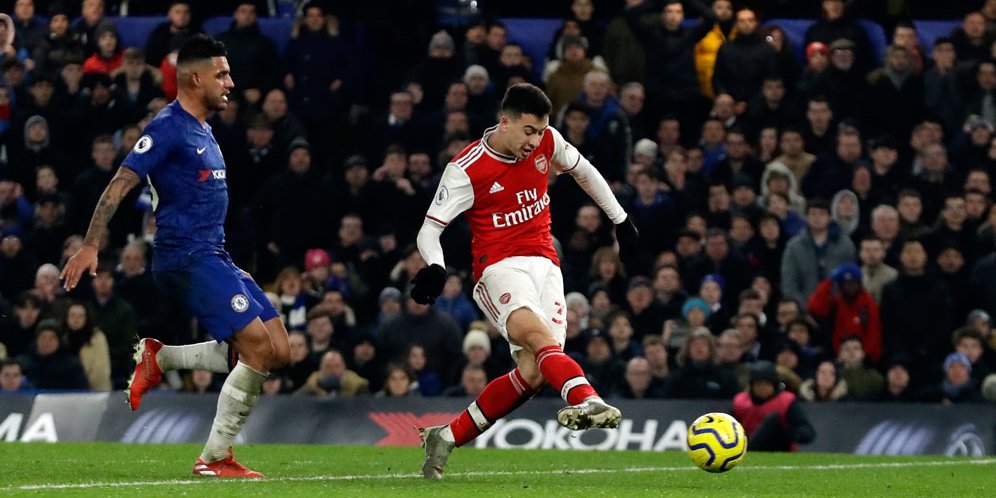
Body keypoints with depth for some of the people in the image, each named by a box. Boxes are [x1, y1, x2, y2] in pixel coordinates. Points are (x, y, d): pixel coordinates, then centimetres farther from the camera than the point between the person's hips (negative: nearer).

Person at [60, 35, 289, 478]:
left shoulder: (202, 131, 18)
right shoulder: (169, 127, -9)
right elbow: (120, 185, -14)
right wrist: (90, 246, -21)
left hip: (213, 257, 9)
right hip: (185, 257, -9)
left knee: (278, 352, 2)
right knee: (258, 345, -17)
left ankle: (159, 359, 10)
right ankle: (214, 458, -9)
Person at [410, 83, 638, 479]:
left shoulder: (547, 142, 4)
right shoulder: (467, 170, -10)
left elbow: (583, 172, 23)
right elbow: (430, 228, -6)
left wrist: (620, 220, 28)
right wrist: (435, 268, -26)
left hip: (544, 264, 5)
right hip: (500, 267, -5)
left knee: (533, 373, -11)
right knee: (538, 334, -34)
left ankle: (448, 437, 2)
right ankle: (585, 400, -59)